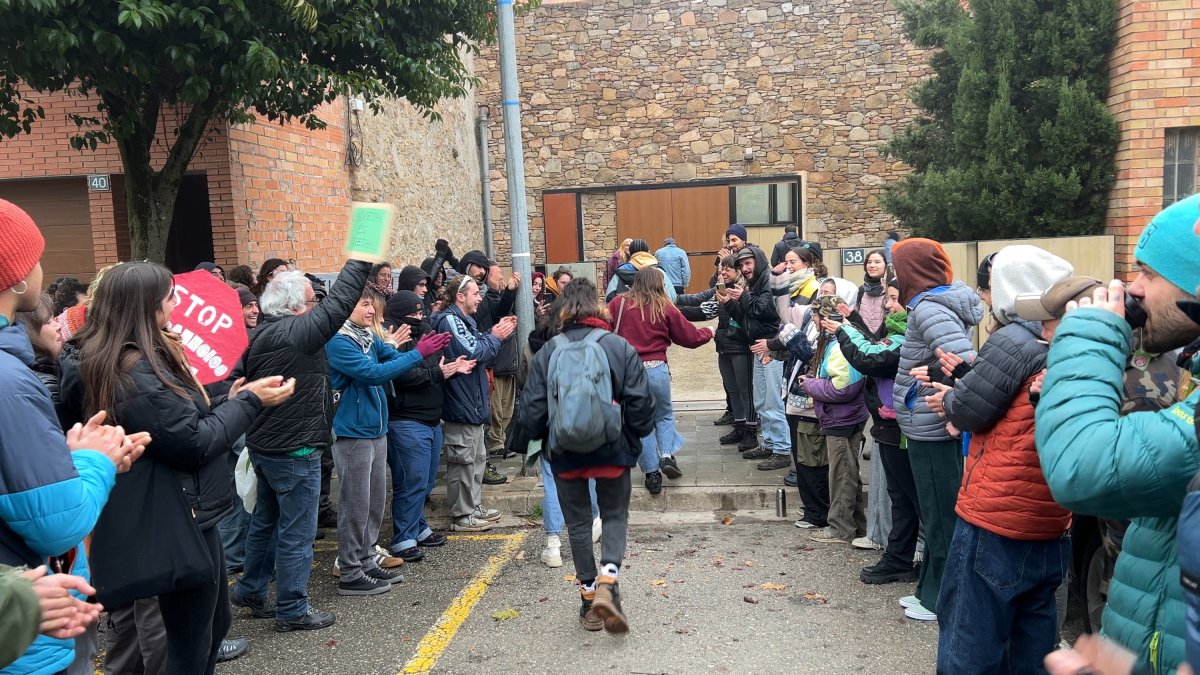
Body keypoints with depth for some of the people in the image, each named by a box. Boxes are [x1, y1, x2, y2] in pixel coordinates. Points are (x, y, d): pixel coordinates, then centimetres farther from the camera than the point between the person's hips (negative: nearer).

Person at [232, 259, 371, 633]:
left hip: (265, 444, 10)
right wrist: (361, 261, -14)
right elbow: (337, 304, -22)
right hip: (294, 449, -10)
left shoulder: (260, 335, 7)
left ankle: (250, 591, 35)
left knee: (265, 521, 23)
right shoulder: (294, 333, -21)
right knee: (296, 532, 1)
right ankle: (292, 610, 12)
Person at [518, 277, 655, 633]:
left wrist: (542, 438, 17)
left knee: (578, 523, 16)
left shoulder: (548, 352, -5)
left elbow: (532, 410, -3)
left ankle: (588, 593, 21)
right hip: (613, 450, -1)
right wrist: (635, 438, 11)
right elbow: (642, 404, -7)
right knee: (615, 516, 14)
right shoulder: (621, 348, -7)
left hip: (566, 455, 1)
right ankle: (608, 580, -8)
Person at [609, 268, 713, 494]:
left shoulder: (619, 304, 1)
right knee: (664, 415, 23)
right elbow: (690, 337, 9)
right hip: (657, 370, 0)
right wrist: (708, 332, 28)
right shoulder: (665, 308, 1)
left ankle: (651, 473, 14)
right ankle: (667, 455, 4)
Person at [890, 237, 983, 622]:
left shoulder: (929, 308, -19)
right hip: (931, 427, 10)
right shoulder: (944, 301, 9)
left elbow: (966, 361, -31)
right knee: (938, 513, 18)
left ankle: (942, 599, 17)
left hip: (931, 429, -10)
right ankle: (932, 590, 31)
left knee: (940, 516, 3)